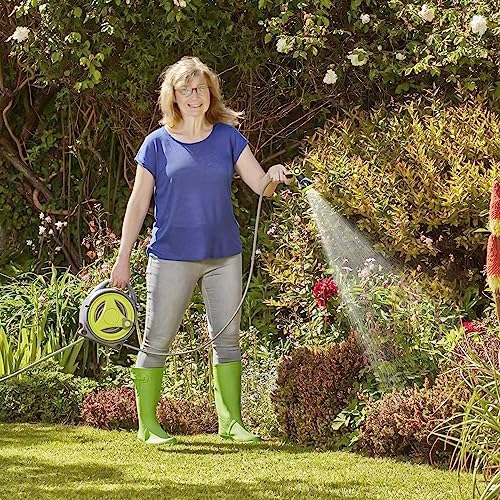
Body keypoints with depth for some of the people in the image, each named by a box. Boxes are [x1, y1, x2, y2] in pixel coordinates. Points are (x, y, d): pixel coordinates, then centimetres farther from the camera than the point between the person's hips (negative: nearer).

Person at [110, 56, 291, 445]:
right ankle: (148, 424, 10)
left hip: (224, 255, 3)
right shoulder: (158, 144, -1)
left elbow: (262, 186, 1)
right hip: (172, 258, -2)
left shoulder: (228, 137, 5)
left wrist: (274, 177, -23)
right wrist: (123, 259, 0)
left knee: (228, 339, 7)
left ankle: (231, 421, 16)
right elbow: (138, 204, 2)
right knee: (157, 340, 0)